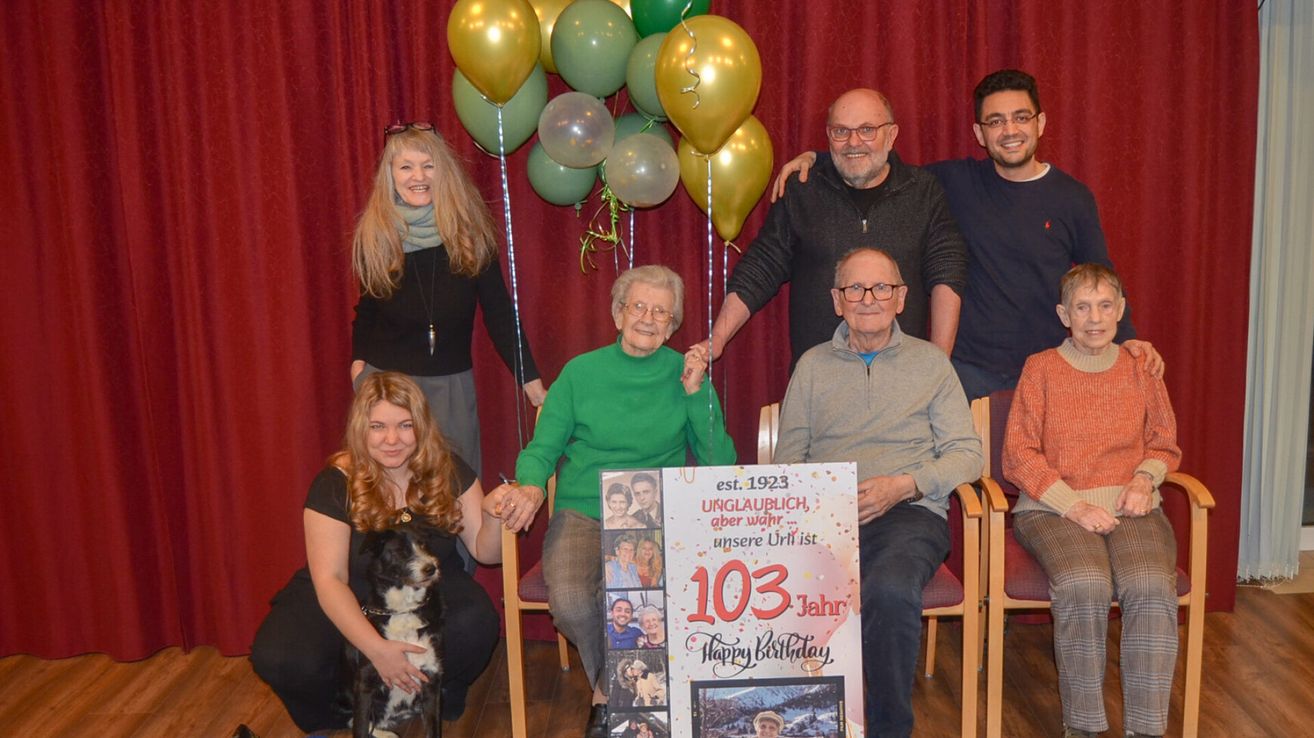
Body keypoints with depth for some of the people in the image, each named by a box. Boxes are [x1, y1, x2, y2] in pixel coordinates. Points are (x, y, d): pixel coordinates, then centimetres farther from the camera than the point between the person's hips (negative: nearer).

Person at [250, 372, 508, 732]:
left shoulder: (447, 472, -9)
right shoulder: (335, 485, -17)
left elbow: (485, 553, -4)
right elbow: (329, 579, -22)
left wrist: (493, 517, -29)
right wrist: (375, 648, -36)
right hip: (348, 602, -1)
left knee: (477, 624, -31)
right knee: (280, 659, -29)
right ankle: (340, 714, 5)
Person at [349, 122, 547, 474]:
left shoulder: (469, 233, -5)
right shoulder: (374, 236, -2)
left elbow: (499, 312, -5)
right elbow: (366, 309, 12)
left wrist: (531, 381, -9)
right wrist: (358, 360, -2)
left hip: (451, 384, 0)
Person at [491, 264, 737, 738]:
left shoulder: (686, 375, 5)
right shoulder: (582, 371, 6)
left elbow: (720, 464, -1)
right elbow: (542, 448, 8)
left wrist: (696, 394, -9)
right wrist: (532, 486, -14)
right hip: (583, 513, 1)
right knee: (570, 601, -28)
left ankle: (608, 692, 1)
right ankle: (609, 690, 5)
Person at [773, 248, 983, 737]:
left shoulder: (930, 362, 15)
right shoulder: (813, 365, 19)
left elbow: (967, 454, 8)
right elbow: (787, 456, 14)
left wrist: (903, 486, -9)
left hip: (909, 514, -1)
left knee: (890, 591, -35)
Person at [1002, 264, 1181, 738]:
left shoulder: (1141, 369, 14)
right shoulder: (1040, 369, 5)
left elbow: (1164, 444, 22)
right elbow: (1019, 454, 0)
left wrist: (1144, 479, -1)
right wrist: (1074, 506, -11)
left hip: (1129, 508, 2)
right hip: (1052, 508, -2)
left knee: (1152, 587, -29)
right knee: (1084, 585, -32)